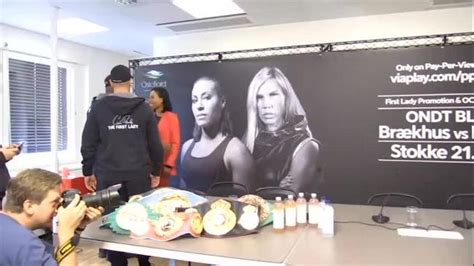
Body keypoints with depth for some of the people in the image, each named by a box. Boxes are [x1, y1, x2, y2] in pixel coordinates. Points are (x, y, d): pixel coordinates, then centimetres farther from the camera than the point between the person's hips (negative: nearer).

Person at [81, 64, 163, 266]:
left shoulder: (98, 107, 2)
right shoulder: (144, 108, 3)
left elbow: (88, 143, 3)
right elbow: (155, 144, 4)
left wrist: (88, 171, 13)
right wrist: (156, 171, 14)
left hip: (107, 175, 0)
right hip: (138, 174, 1)